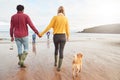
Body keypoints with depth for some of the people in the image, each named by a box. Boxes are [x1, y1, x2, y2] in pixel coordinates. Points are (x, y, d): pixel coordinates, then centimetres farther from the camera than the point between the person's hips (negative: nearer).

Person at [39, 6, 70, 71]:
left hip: (56, 36, 0)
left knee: (56, 49, 24)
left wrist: (42, 33, -2)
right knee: (61, 51, 3)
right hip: (63, 36, 0)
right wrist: (68, 36, 22)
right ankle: (59, 67, 1)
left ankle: (55, 63, 33)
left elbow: (49, 27, -10)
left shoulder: (55, 17, -6)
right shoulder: (66, 18, 0)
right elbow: (67, 29, 3)